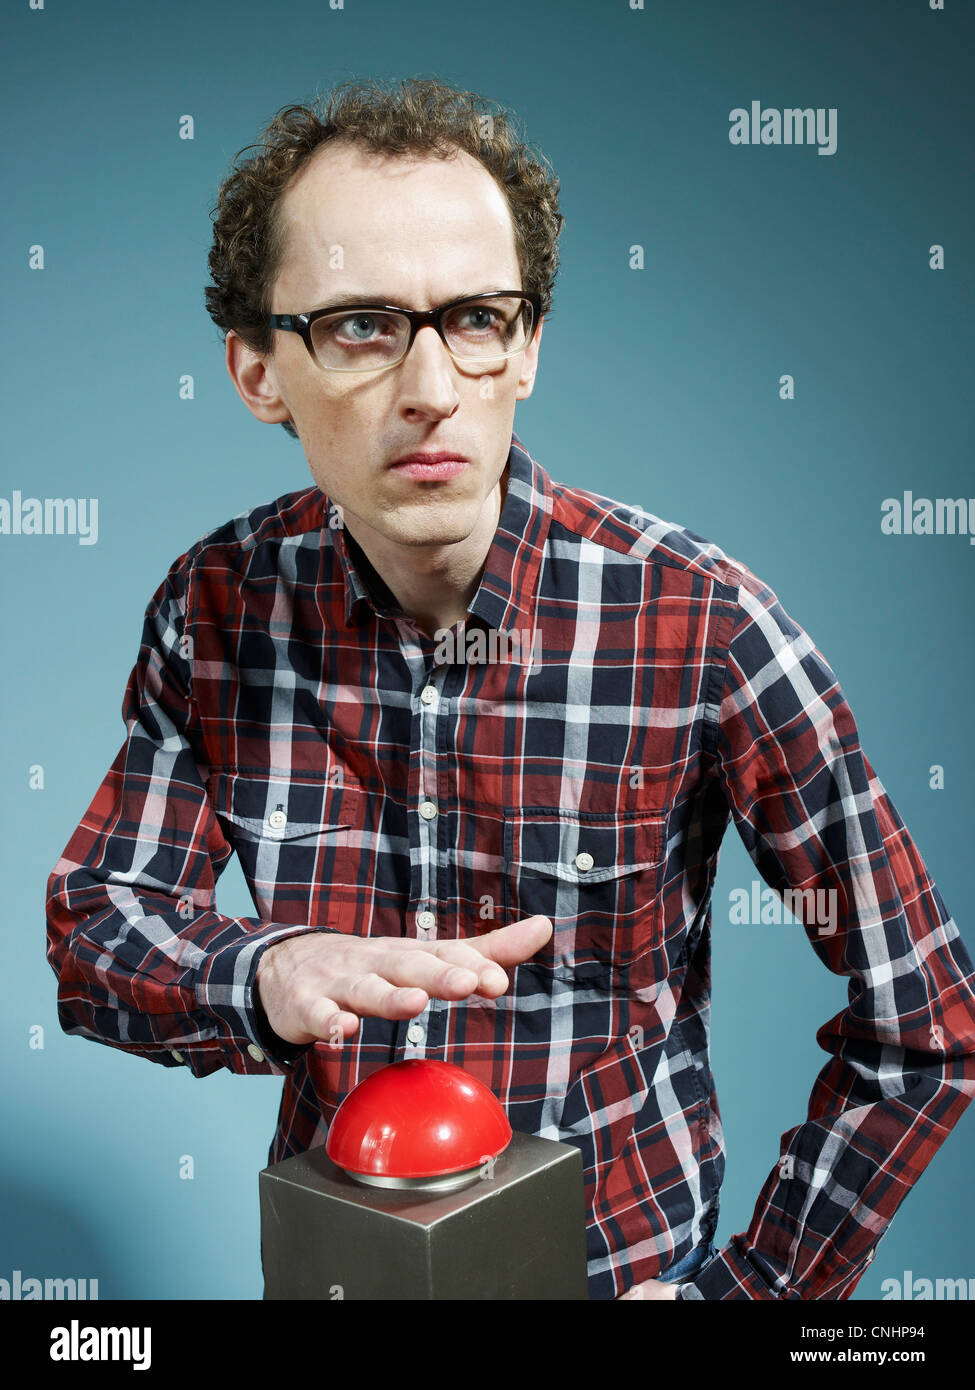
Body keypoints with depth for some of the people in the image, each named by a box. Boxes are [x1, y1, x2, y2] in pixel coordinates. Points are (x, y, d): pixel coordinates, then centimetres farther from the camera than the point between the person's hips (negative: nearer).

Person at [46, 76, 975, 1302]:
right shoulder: (216, 607, -13)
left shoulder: (699, 624, -23)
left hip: (616, 1265, -3)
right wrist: (265, 977, -29)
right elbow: (92, 927, -9)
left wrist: (739, 1290, -13)